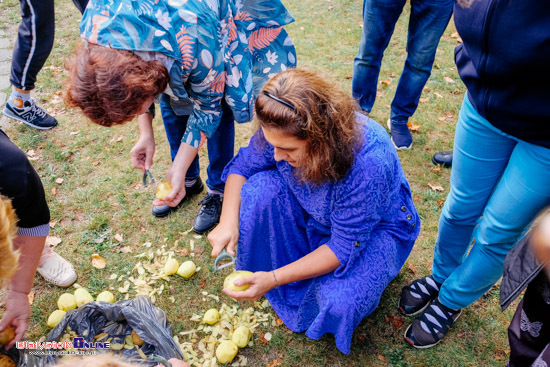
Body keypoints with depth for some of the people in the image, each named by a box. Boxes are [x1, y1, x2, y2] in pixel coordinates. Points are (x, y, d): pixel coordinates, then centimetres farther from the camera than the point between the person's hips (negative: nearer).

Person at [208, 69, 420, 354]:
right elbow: (243, 165, -9)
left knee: (337, 300, -31)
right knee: (260, 189, -22)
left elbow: (344, 247, -31)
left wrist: (274, 279, -32)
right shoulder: (283, 131, -26)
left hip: (375, 227, -5)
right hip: (314, 210, 5)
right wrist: (228, 222, -24)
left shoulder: (368, 166, -41)